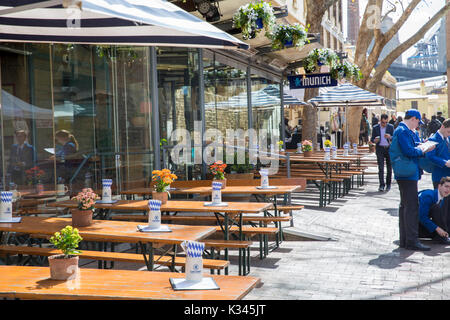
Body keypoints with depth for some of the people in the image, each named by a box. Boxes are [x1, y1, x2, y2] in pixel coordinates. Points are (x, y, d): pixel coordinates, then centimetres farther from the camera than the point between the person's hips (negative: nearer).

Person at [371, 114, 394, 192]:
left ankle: (388, 184, 19)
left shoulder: (391, 127, 2)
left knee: (389, 168, 6)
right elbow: (372, 139, 5)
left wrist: (390, 137, -22)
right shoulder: (375, 128, 2)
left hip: (389, 148, 1)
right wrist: (375, 140, -19)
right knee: (381, 168, -8)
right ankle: (382, 185, -8)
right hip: (380, 149, -1)